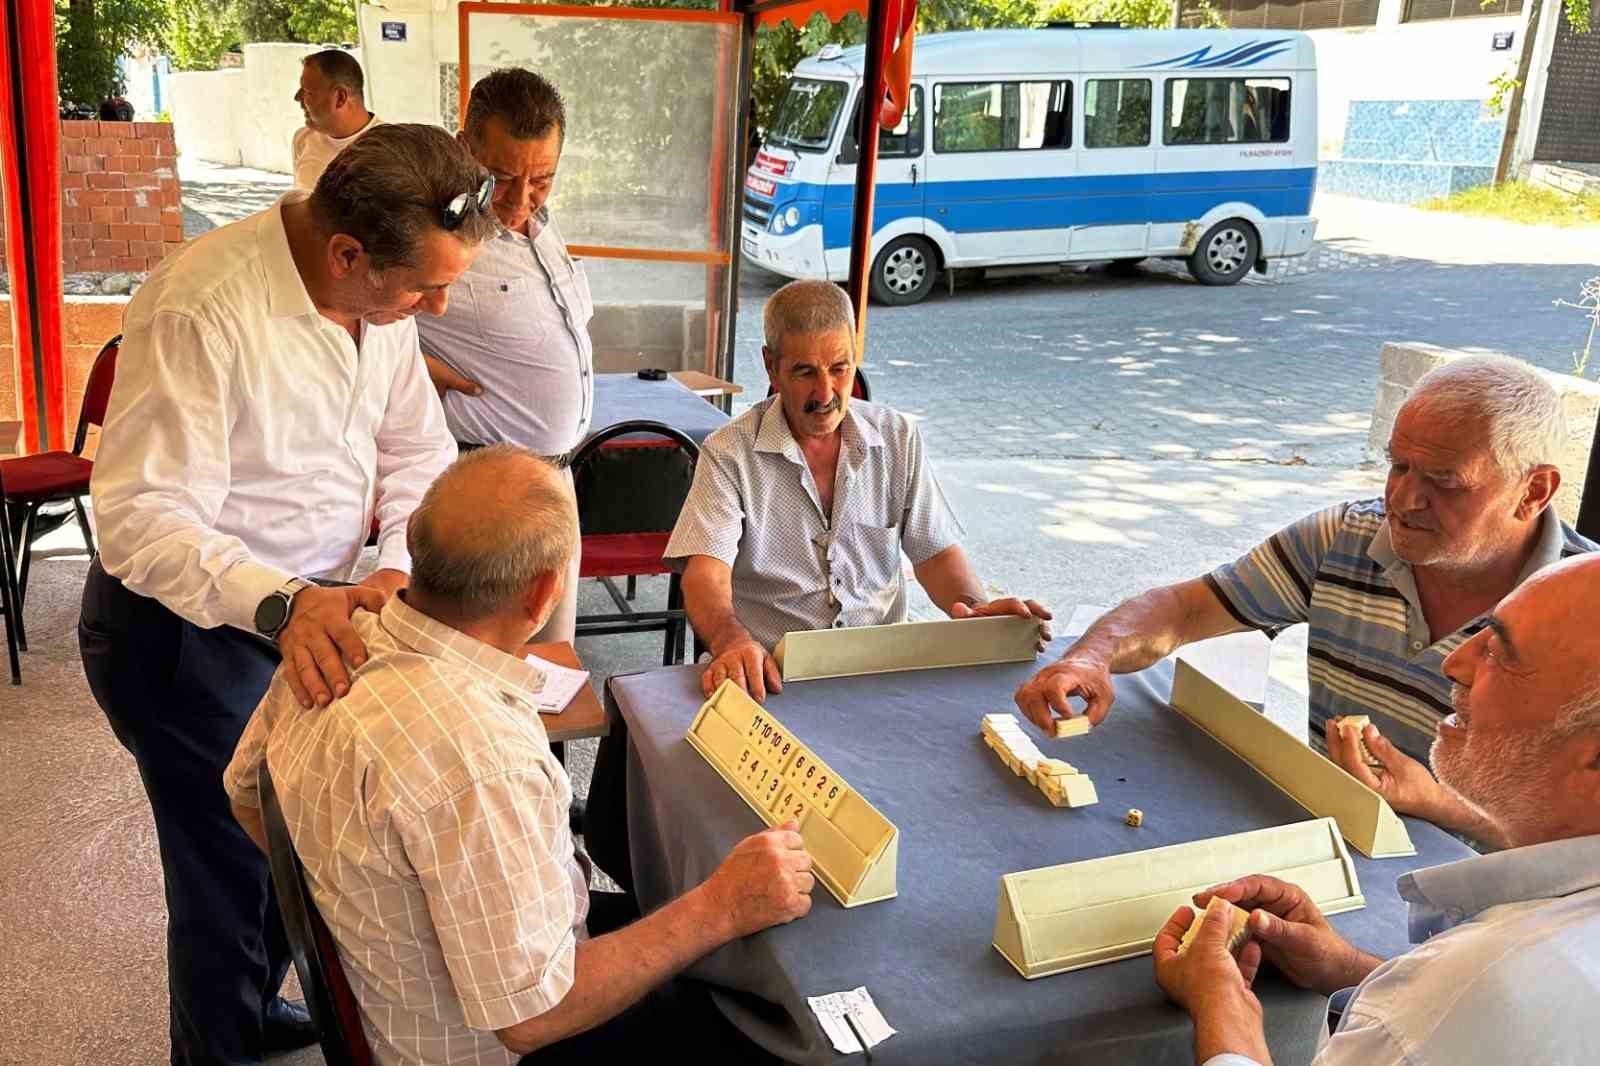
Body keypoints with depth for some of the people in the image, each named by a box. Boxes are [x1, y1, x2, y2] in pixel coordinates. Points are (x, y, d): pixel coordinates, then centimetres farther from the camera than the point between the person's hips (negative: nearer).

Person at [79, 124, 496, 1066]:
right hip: (186, 630, -7)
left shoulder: (385, 292, -5)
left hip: (304, 611, 7)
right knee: (232, 870, 8)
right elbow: (143, 522, -30)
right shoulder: (204, 310, -29)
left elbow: (418, 448, 2)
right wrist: (281, 605, -45)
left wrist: (399, 565, -16)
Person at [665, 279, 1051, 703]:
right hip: (771, 671, -2)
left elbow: (936, 552, 10)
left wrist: (976, 607, -12)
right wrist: (732, 642, -38)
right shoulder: (729, 453, -5)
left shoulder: (898, 438, 7)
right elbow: (706, 576, -16)